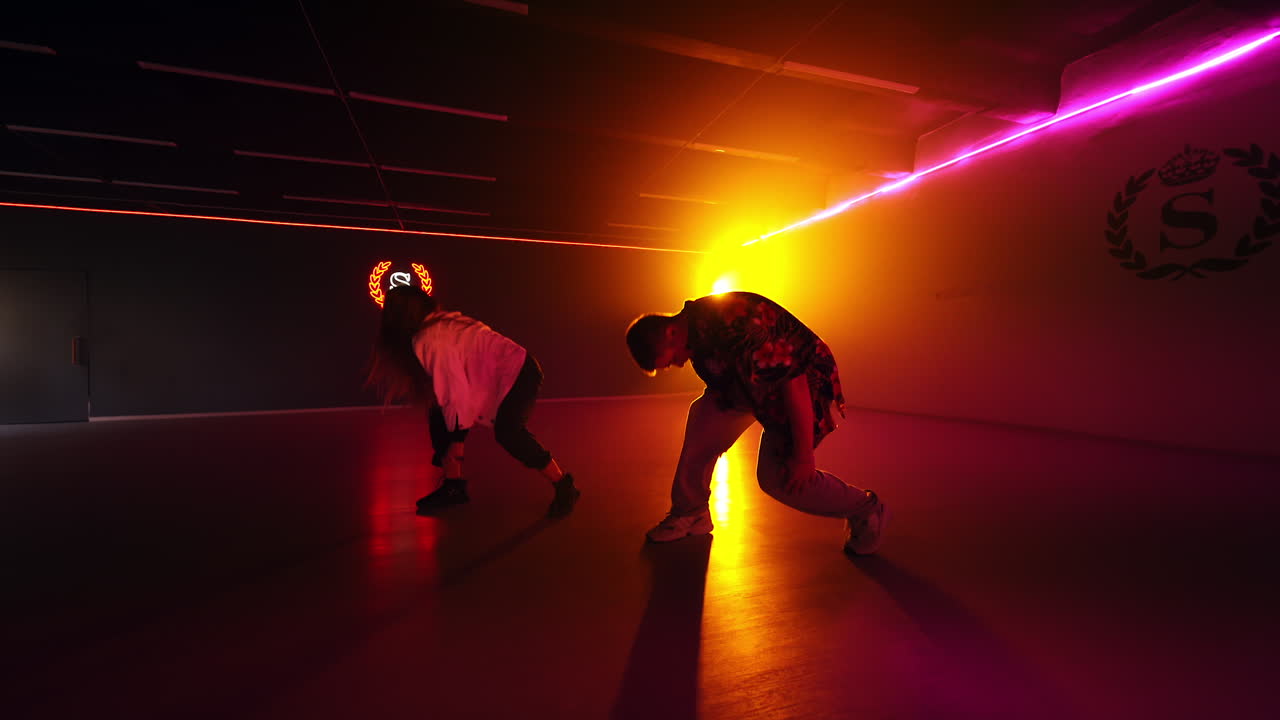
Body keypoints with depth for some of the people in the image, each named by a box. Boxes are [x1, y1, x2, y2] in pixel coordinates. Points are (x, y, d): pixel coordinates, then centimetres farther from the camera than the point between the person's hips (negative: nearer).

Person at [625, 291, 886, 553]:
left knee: (776, 476, -11)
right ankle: (689, 512, 8)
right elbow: (718, 373, 11)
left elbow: (794, 382, -33)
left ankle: (865, 510, 11)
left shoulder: (738, 326, -36)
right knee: (703, 415, -7)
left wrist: (803, 455, -26)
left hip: (805, 381, -8)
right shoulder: (693, 327, -7)